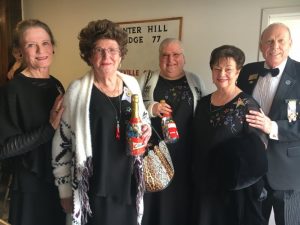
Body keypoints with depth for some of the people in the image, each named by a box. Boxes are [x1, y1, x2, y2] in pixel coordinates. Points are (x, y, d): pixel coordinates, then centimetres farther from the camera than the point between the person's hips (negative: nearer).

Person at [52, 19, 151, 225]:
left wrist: (147, 128, -6)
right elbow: (62, 143, -6)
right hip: (93, 185, -4)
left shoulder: (131, 84, 1)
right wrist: (65, 189, -3)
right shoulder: (78, 90, -11)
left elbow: (143, 117, 17)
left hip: (128, 181, 4)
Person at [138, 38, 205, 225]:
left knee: (181, 200, 9)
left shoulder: (195, 81, 9)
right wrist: (150, 109, -15)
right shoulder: (146, 80, 5)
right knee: (151, 200, 4)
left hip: (185, 155, 1)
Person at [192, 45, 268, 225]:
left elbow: (259, 145, -13)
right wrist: (197, 176, 7)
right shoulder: (203, 103, 5)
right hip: (205, 183, 5)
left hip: (236, 186, -5)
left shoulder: (247, 104, -12)